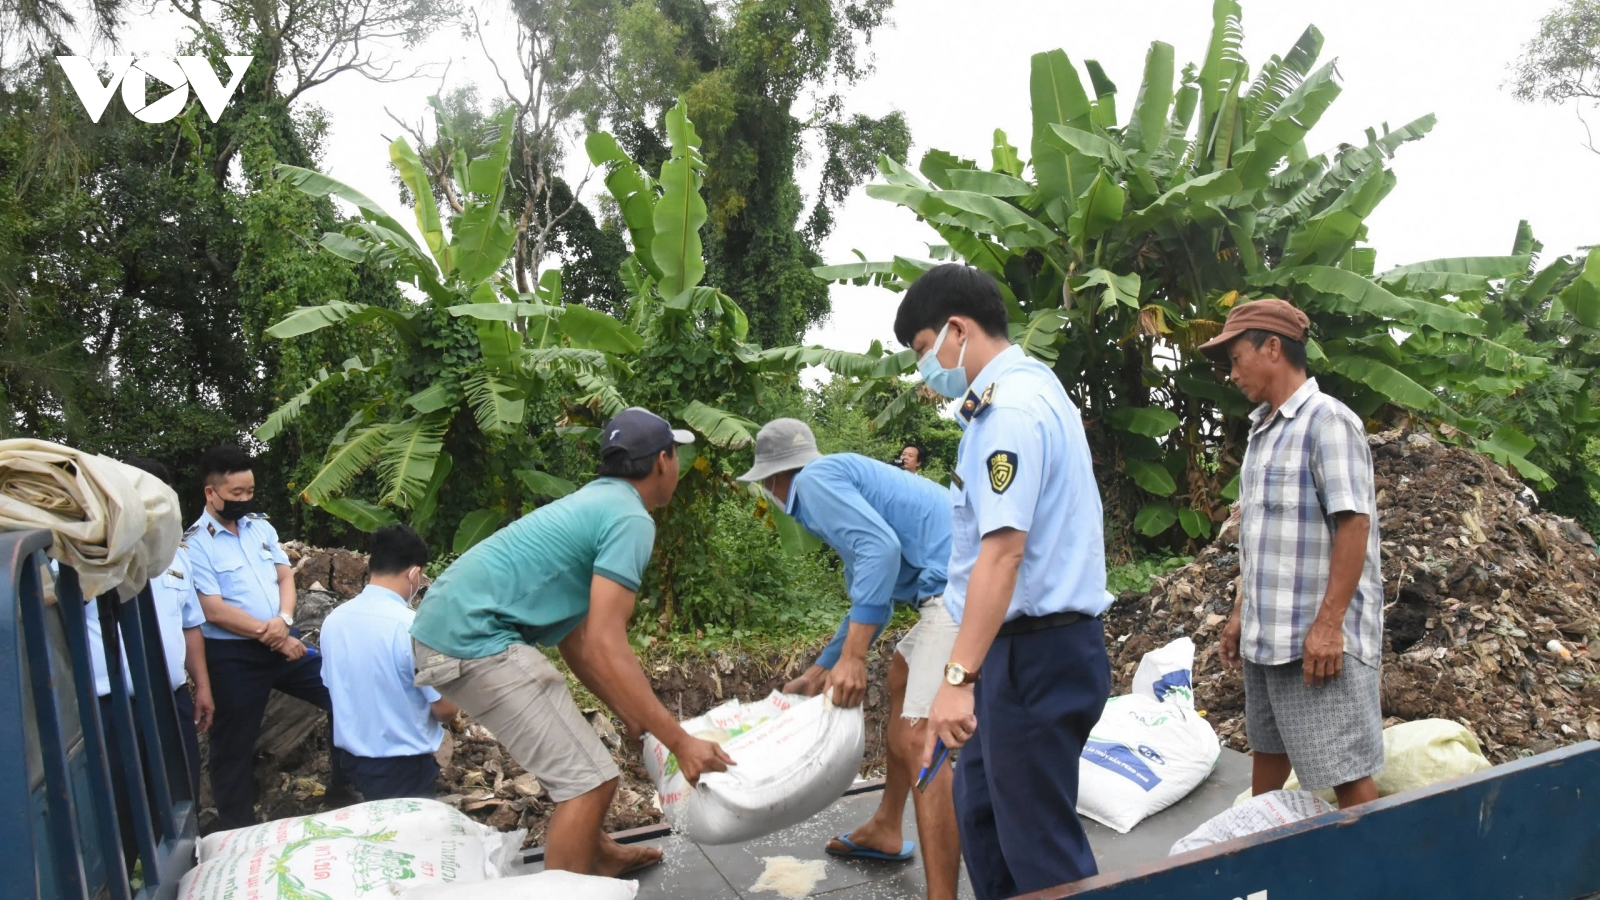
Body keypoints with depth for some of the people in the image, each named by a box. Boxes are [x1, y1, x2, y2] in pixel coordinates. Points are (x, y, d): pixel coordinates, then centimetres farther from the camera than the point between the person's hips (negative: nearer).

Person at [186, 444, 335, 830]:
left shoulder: (260, 526, 7)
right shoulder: (195, 544, -12)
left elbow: (285, 577, 6)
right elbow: (215, 611, -17)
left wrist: (284, 620, -13)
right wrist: (269, 635, -15)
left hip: (285, 640, 6)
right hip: (234, 656, -6)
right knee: (234, 746, 7)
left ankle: (345, 784, 27)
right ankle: (238, 830, 23)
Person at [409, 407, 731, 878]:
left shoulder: (597, 503, 18)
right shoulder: (630, 519, -13)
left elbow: (577, 638, 21)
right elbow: (605, 646, -22)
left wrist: (630, 715, 23)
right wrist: (679, 741, -20)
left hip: (455, 625, 11)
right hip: (474, 638, -11)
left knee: (572, 758, 27)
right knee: (588, 778, -8)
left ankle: (599, 855, 44)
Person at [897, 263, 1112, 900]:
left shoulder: (1010, 411, -19)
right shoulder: (1032, 387, 13)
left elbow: (1003, 550, -29)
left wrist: (959, 676, -32)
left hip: (1035, 654, -11)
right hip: (1035, 642, 11)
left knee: (1040, 846, 0)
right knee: (979, 808, 21)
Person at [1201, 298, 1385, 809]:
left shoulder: (1327, 421, -12)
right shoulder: (1262, 429, 14)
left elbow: (1353, 523, -19)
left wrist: (1328, 624, -22)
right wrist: (1241, 613, 19)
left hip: (1318, 639, -9)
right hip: (1264, 635, 9)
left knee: (1345, 772, -2)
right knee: (1267, 749, 20)